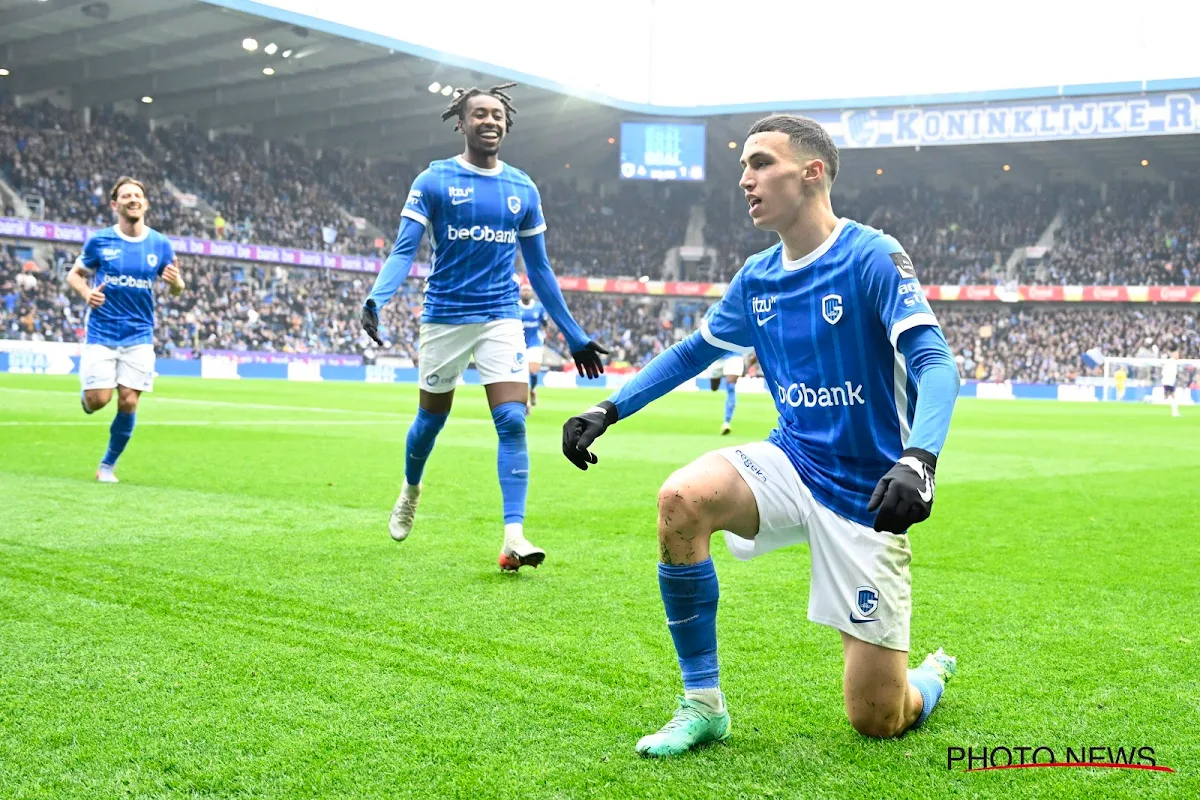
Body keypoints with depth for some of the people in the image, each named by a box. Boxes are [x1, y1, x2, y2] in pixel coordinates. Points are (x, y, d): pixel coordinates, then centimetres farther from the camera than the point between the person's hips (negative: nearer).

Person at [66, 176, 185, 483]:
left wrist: (175, 281, -16)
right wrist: (87, 293, -14)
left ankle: (107, 465, 15)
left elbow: (176, 289, 9)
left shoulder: (160, 244, 1)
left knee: (128, 402, -4)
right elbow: (74, 275, 8)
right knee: (98, 400, -9)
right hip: (101, 333, -1)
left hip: (139, 336, 1)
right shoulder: (99, 240, -3)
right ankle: (85, 393, 31)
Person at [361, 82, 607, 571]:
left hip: (501, 317, 2)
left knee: (512, 421, -13)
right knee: (431, 419, 12)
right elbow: (404, 250, -8)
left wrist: (574, 335, 11)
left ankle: (514, 536, -14)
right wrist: (375, 299, -28)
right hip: (444, 316, -1)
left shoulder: (523, 190, 7)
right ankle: (411, 491, 43)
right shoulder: (434, 181, -2)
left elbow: (539, 269, 13)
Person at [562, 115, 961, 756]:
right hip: (791, 462, 5)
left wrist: (917, 461, -44)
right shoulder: (756, 278, 4)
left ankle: (932, 677, 38)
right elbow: (691, 352, 18)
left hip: (865, 496, -5)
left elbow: (934, 363, -25)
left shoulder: (872, 257, -15)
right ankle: (703, 702, -11)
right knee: (682, 498, -28)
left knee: (877, 721, -3)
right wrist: (608, 409, 9)